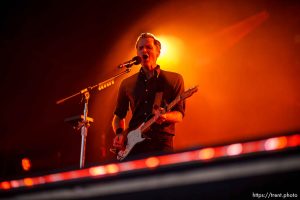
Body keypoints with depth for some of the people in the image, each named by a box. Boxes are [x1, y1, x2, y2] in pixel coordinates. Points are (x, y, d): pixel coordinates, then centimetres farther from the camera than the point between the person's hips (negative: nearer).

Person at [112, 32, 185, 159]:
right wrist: (119, 133, 3)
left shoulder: (174, 79, 7)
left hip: (161, 144, -2)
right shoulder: (127, 83, 15)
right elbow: (118, 115, 22)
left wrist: (164, 116, -19)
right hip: (133, 146, 2)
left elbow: (179, 115, 2)